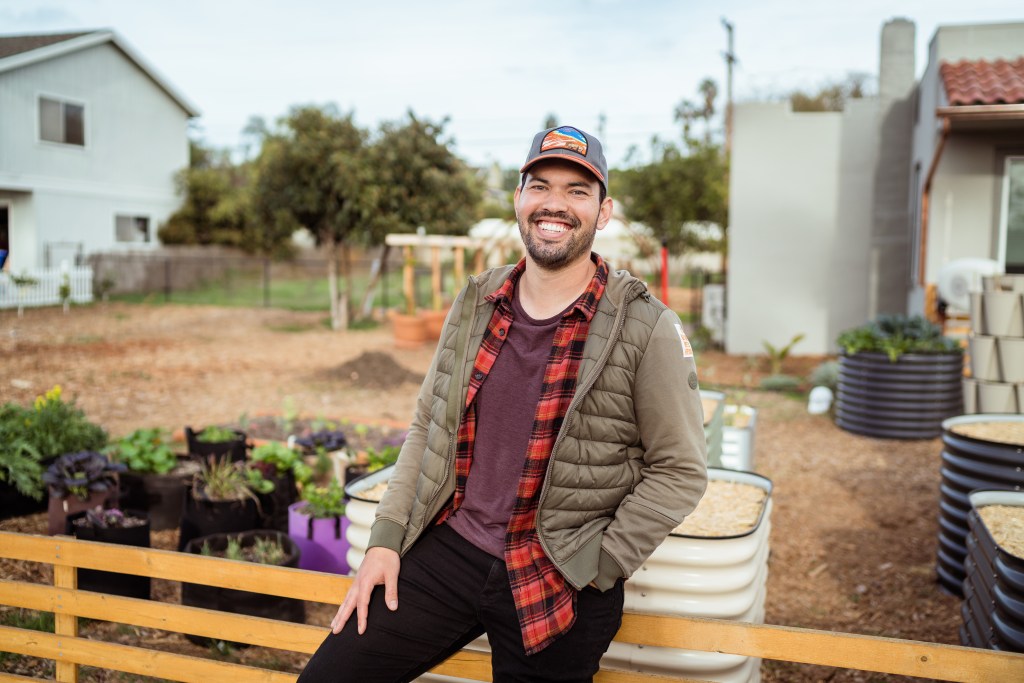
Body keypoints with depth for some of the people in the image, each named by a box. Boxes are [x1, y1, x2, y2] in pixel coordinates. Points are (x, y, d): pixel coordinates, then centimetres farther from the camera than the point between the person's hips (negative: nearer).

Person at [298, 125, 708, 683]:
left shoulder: (645, 328, -10)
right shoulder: (476, 303, 3)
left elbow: (679, 472, -7)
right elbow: (427, 428, 9)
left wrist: (597, 568, -10)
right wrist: (386, 540, 3)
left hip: (557, 589, -3)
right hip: (448, 549, 4)